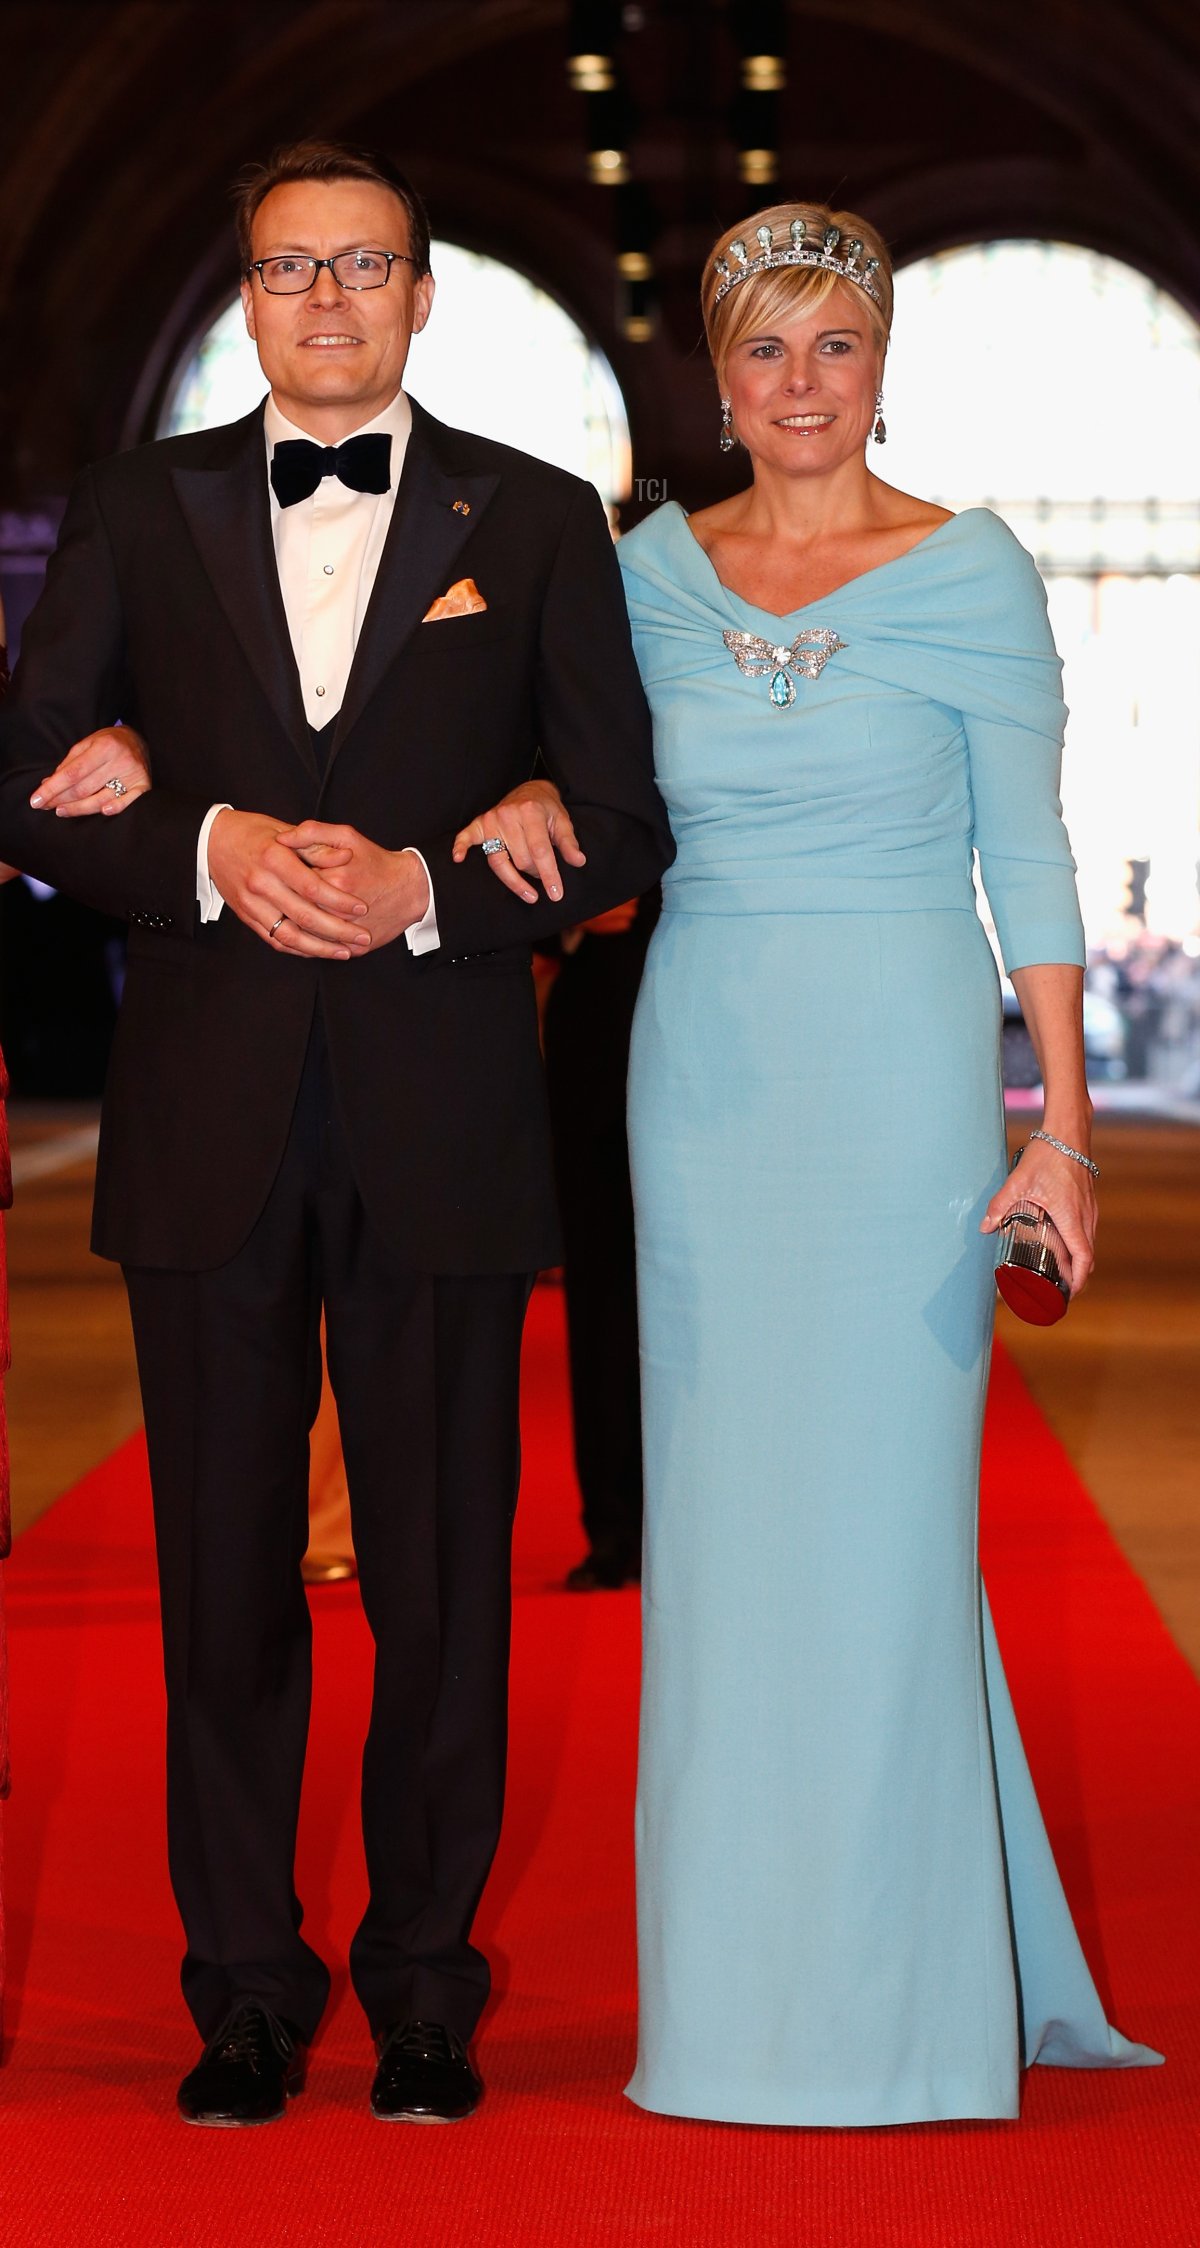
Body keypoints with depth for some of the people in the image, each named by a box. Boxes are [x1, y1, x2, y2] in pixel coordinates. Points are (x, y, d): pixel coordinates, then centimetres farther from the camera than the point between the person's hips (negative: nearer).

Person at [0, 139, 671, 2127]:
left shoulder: (536, 523, 7)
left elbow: (622, 824, 5)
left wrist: (429, 887, -12)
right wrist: (211, 850, -11)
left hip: (440, 1123, -1)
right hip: (210, 1121, 1)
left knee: (444, 1580, 4)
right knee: (226, 1575, 6)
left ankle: (425, 1986, 16)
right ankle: (245, 1994, 15)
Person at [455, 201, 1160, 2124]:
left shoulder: (972, 572, -2)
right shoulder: (653, 569, 8)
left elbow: (1028, 858, -2)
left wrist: (1064, 1113, -8)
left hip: (900, 1071, -3)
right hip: (704, 1075, 4)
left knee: (886, 1515, -3)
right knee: (723, 1512, 6)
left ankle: (903, 1990, 8)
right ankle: (738, 1983, 17)